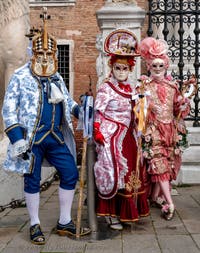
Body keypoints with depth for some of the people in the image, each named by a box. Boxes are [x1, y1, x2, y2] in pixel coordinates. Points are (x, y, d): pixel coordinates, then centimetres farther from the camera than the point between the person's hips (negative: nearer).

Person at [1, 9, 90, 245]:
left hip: (55, 136, 6)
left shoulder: (56, 78, 11)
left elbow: (66, 101, 24)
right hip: (32, 138, -5)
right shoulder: (20, 76, -6)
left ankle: (64, 223, 19)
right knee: (32, 180, 5)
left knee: (70, 173, 4)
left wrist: (81, 110, 4)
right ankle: (35, 225, 23)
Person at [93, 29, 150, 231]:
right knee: (115, 173, -3)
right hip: (112, 137, -7)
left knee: (130, 171, 11)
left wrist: (136, 134, 14)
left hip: (128, 137, 7)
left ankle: (127, 210, 25)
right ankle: (111, 214, 9)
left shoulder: (131, 88, 10)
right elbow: (97, 113, -13)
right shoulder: (106, 88, -10)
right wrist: (98, 134, -20)